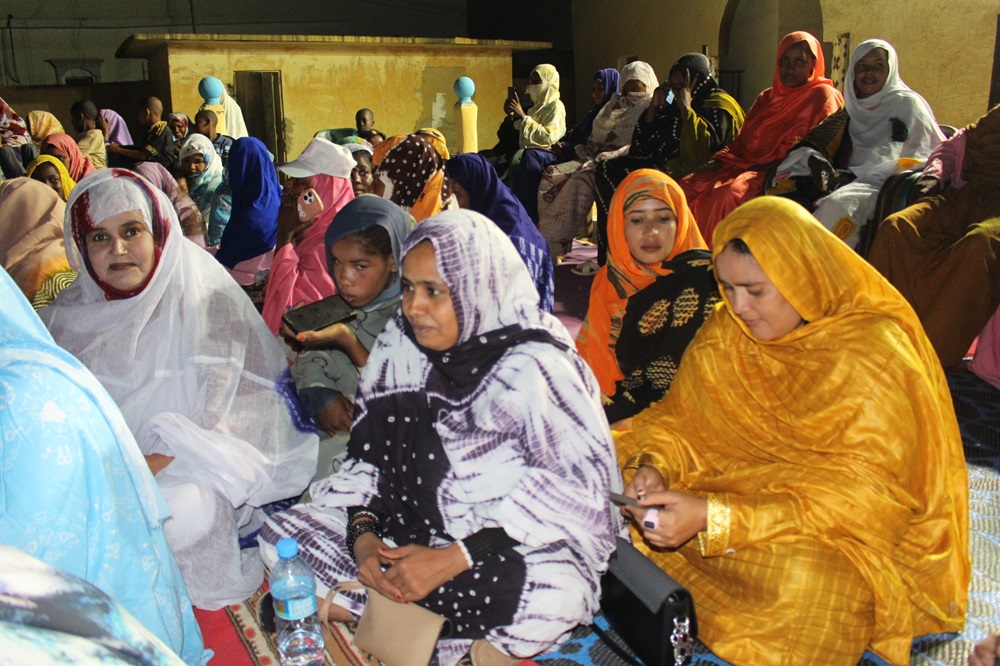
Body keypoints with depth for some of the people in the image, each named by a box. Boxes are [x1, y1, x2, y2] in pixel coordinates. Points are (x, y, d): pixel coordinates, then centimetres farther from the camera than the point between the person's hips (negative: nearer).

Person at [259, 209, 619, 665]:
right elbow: (367, 452, 5)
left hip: (514, 546, -5)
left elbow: (577, 496, -20)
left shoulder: (534, 369, -17)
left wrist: (452, 560, -24)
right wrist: (363, 533, -14)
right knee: (280, 534, -7)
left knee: (552, 600, -37)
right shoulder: (399, 346, -1)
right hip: (407, 522, 6)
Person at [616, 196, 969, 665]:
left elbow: (859, 494, -26)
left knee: (804, 577, -40)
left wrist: (714, 517, -35)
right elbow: (685, 414, 5)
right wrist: (656, 466, -20)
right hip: (743, 482, 6)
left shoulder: (874, 358, -21)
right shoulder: (727, 332, -2)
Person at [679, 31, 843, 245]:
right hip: (743, 166, 7)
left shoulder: (823, 96, 5)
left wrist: (777, 168, -20)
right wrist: (719, 160, 3)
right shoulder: (766, 98, 26)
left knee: (728, 196, -36)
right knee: (686, 187, -17)